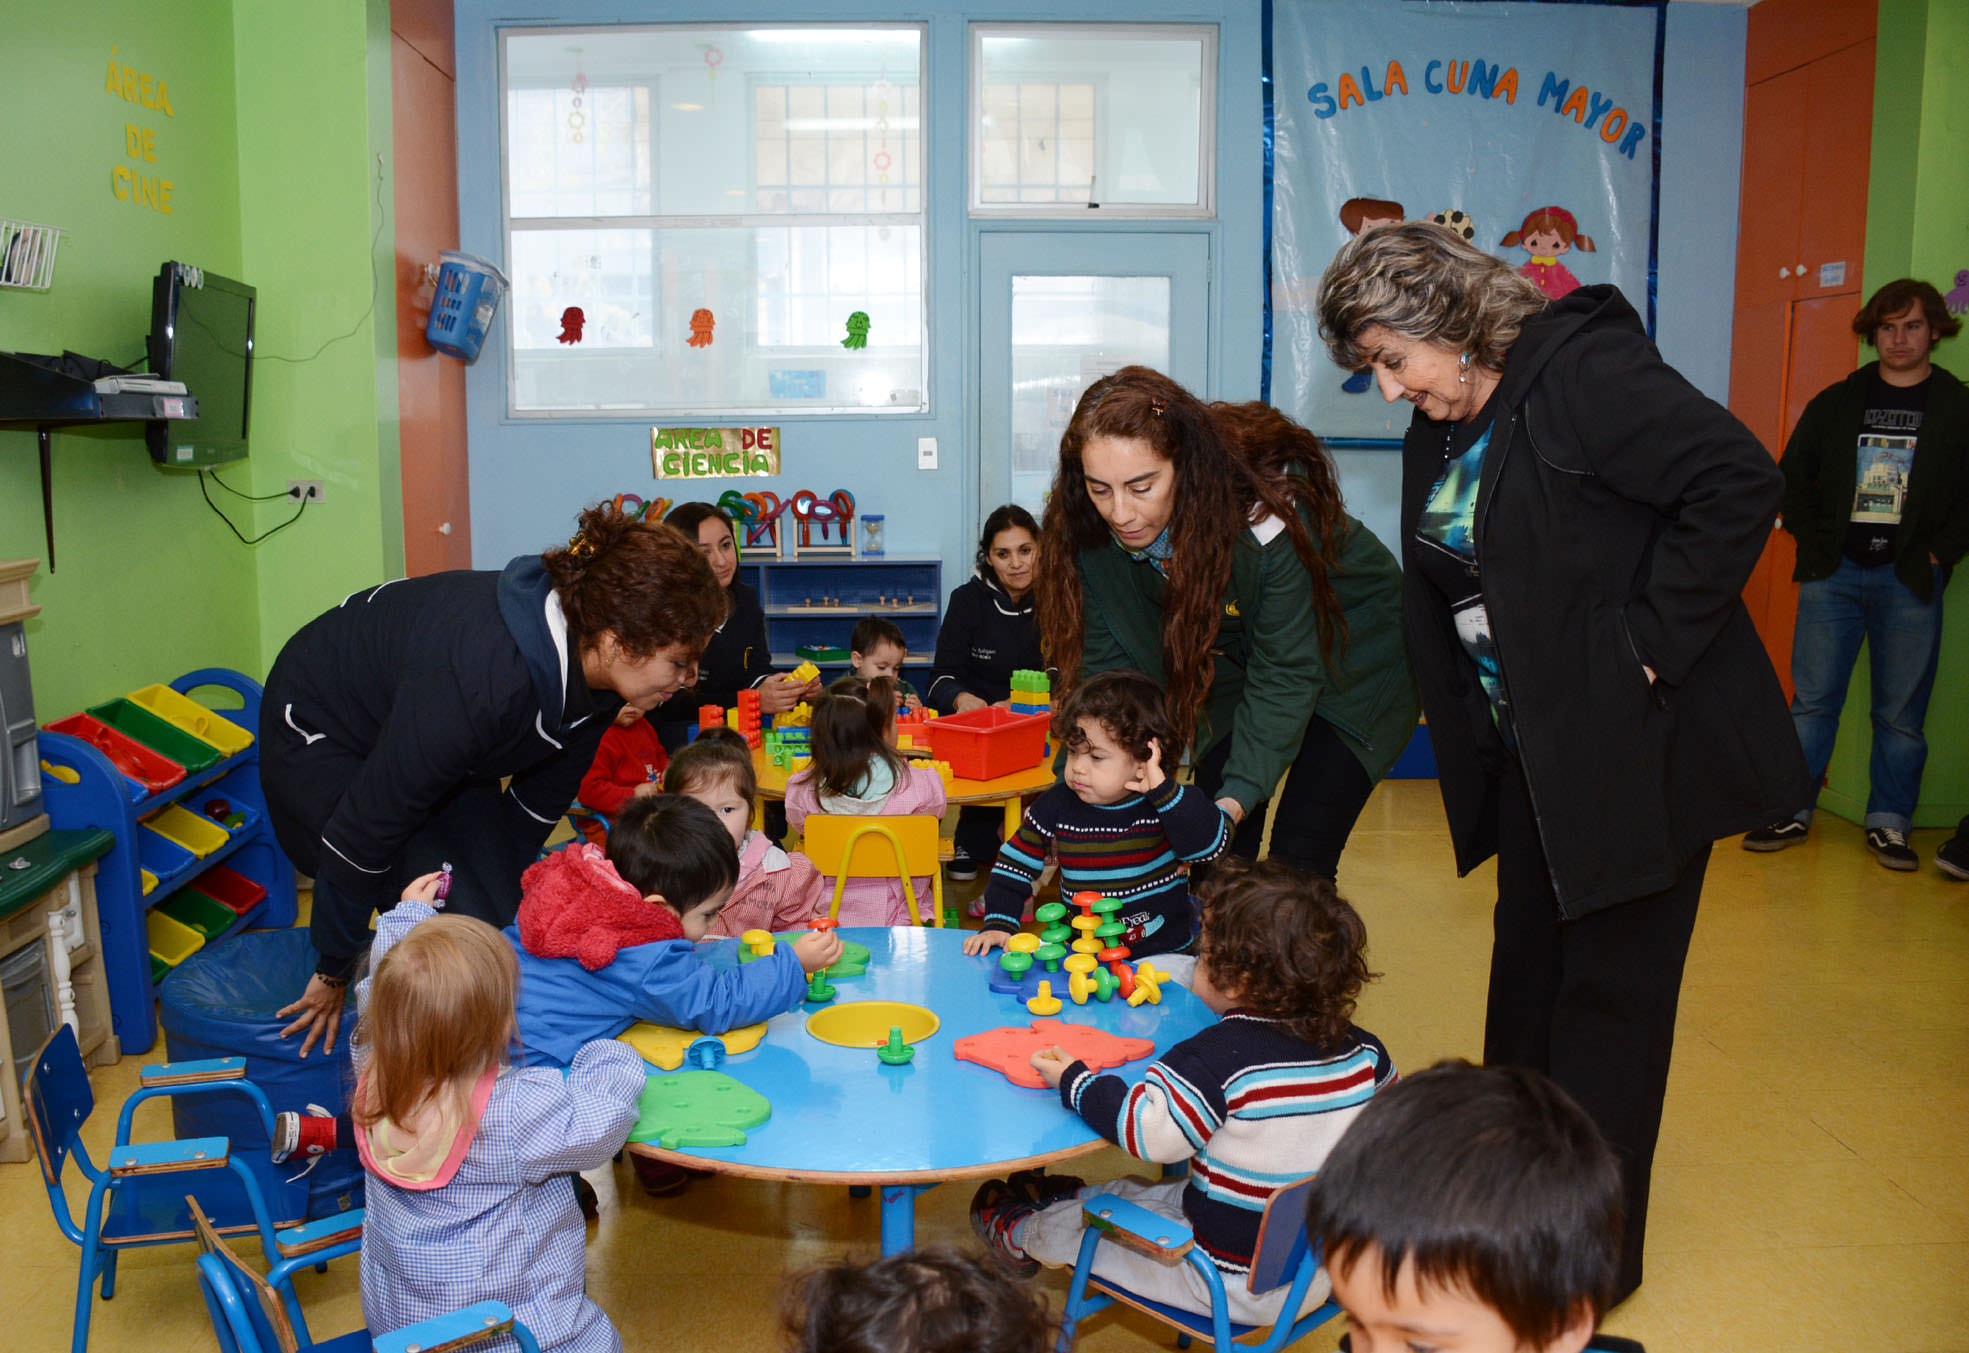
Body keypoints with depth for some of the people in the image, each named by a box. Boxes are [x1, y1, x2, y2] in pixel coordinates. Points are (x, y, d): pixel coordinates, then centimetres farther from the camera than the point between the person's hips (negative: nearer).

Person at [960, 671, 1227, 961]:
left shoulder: (1162, 802, -7)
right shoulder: (1057, 805, 2)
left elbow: (1213, 844, -24)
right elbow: (1015, 866, 12)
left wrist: (1163, 789, -29)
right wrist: (999, 925, -1)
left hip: (1163, 954, -3)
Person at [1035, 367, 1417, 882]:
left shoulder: (1268, 513, -36)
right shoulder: (1093, 531, -22)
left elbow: (1287, 674, -31)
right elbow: (1108, 665, -15)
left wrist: (1236, 799, -39)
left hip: (1349, 657, -4)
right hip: (1238, 661, 4)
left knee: (1298, 864, -11)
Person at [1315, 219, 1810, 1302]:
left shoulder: (1587, 374, -17)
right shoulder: (1438, 432, 9)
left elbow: (1739, 484, -24)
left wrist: (1652, 642, -22)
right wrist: (1467, 725, 7)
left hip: (1642, 748, -8)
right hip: (1530, 755, 8)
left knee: (1609, 992, 3)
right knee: (1526, 970, 16)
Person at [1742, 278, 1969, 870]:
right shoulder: (1836, 402, 10)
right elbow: (1791, 477, 12)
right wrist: (1813, 541, 2)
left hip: (1909, 578, -1)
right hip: (1834, 571, 1)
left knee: (1901, 709, 4)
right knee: (1812, 698, 2)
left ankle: (1889, 822, 14)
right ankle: (1791, 811, 10)